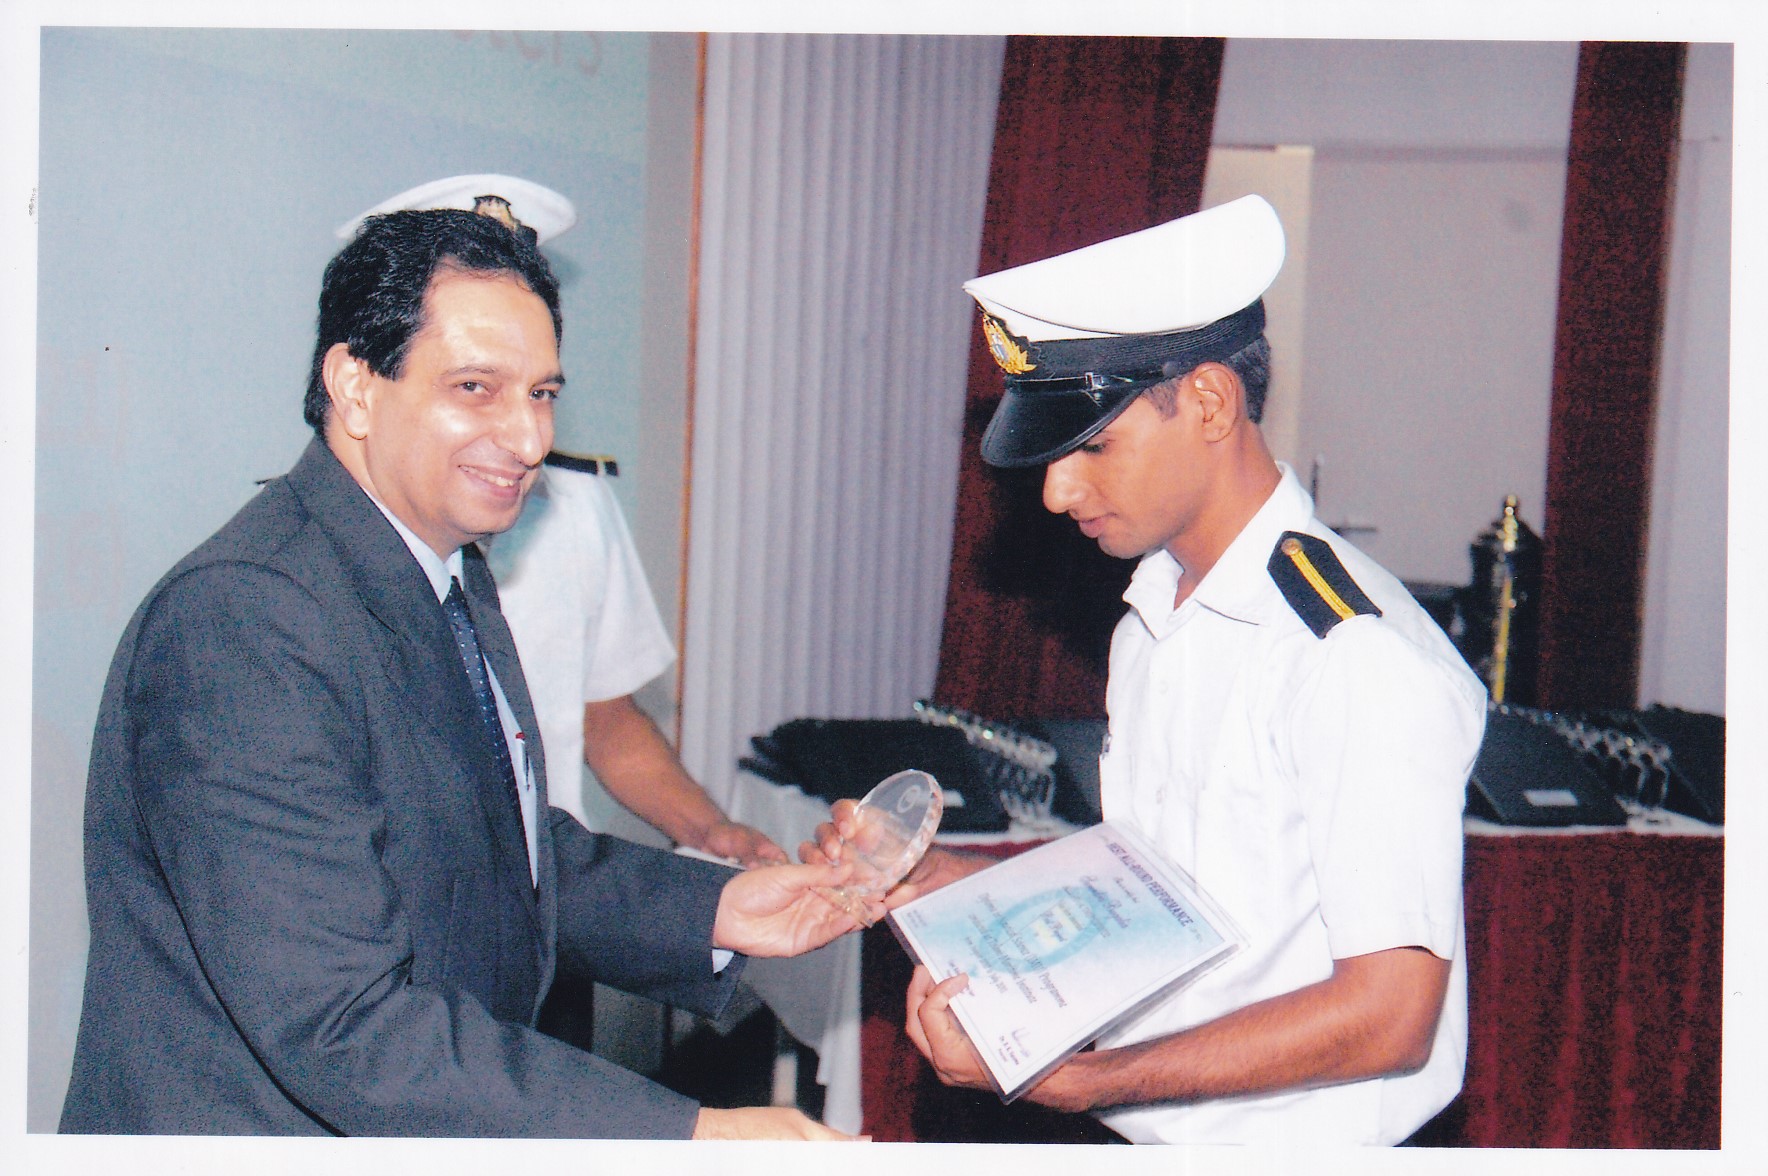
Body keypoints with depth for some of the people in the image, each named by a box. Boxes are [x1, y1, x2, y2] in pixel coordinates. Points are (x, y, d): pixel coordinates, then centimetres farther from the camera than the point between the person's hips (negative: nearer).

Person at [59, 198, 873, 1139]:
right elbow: (341, 1030, -26)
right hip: (273, 1123, -8)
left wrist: (713, 911, 2)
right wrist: (695, 1136, -28)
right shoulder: (241, 622, -22)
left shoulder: (452, 577, 8)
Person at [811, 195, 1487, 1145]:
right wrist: (949, 882, 8)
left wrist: (1074, 1079, -17)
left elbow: (1386, 1015, -17)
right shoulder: (1150, 628, 11)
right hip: (1135, 1135, 7)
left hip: (1293, 1142, -6)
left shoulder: (1360, 658, -15)